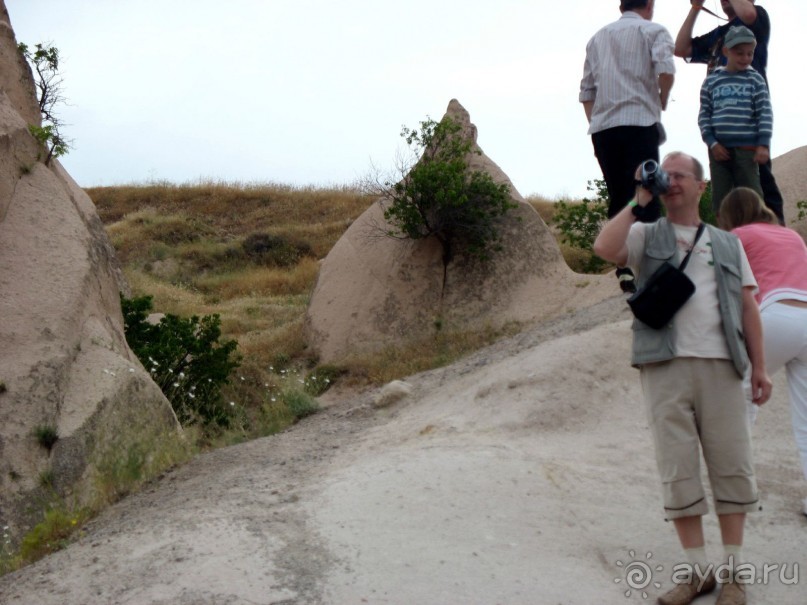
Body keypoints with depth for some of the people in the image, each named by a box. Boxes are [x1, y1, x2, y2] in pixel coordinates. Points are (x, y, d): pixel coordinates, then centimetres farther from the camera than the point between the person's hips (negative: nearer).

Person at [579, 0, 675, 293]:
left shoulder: (598, 37, 22)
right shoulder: (653, 31, 6)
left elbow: (586, 90, 16)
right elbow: (665, 69, -13)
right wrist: (662, 103, 2)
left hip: (602, 128, 5)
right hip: (639, 123, -5)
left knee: (618, 200, 8)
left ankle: (625, 269, 3)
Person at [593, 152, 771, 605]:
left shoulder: (727, 244, 20)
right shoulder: (646, 236, 13)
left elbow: (748, 306, 15)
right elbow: (605, 248, -10)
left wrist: (760, 366, 6)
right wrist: (638, 201, -2)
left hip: (720, 364, 2)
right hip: (665, 365, -1)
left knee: (732, 467, 1)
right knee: (679, 472, 0)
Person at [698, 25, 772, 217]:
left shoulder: (755, 80, 6)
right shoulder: (711, 81, 10)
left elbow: (765, 114, 1)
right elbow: (704, 114, 6)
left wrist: (763, 144, -9)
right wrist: (712, 143, -5)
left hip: (747, 148, -2)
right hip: (719, 148, 2)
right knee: (720, 198, 3)